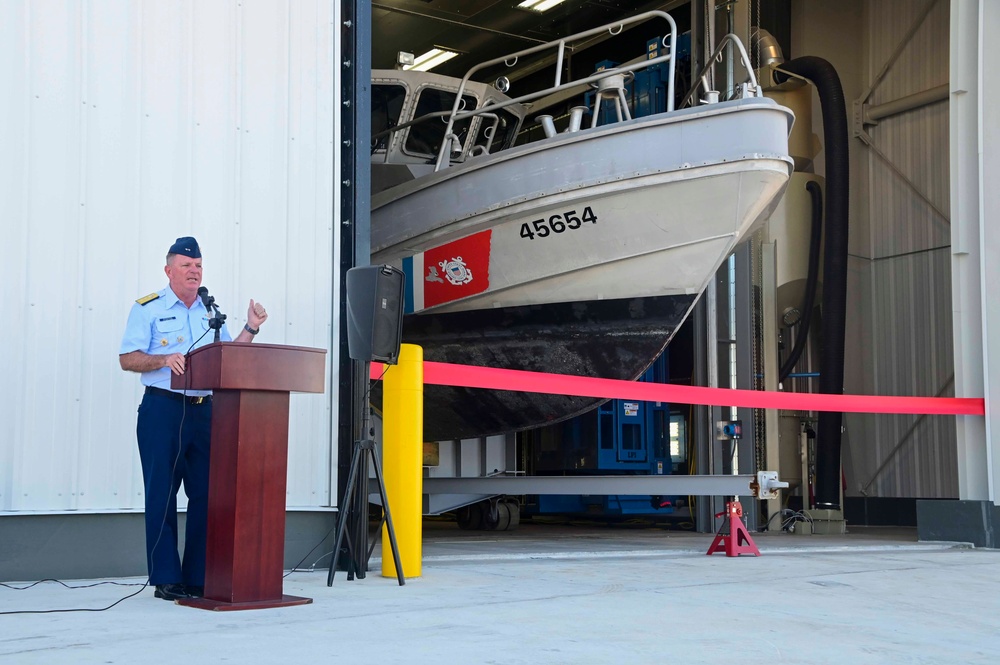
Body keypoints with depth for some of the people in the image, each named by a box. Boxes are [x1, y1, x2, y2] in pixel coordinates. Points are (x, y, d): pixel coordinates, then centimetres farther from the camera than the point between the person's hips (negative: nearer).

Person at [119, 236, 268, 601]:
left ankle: (199, 578, 12)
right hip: (162, 409, -5)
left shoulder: (210, 312, 17)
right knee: (162, 494, -3)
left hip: (204, 410, 5)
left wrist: (250, 329, 4)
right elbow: (128, 359, -5)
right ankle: (166, 579, 3)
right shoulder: (148, 308, 2)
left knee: (206, 493, 4)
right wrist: (164, 359, -20)